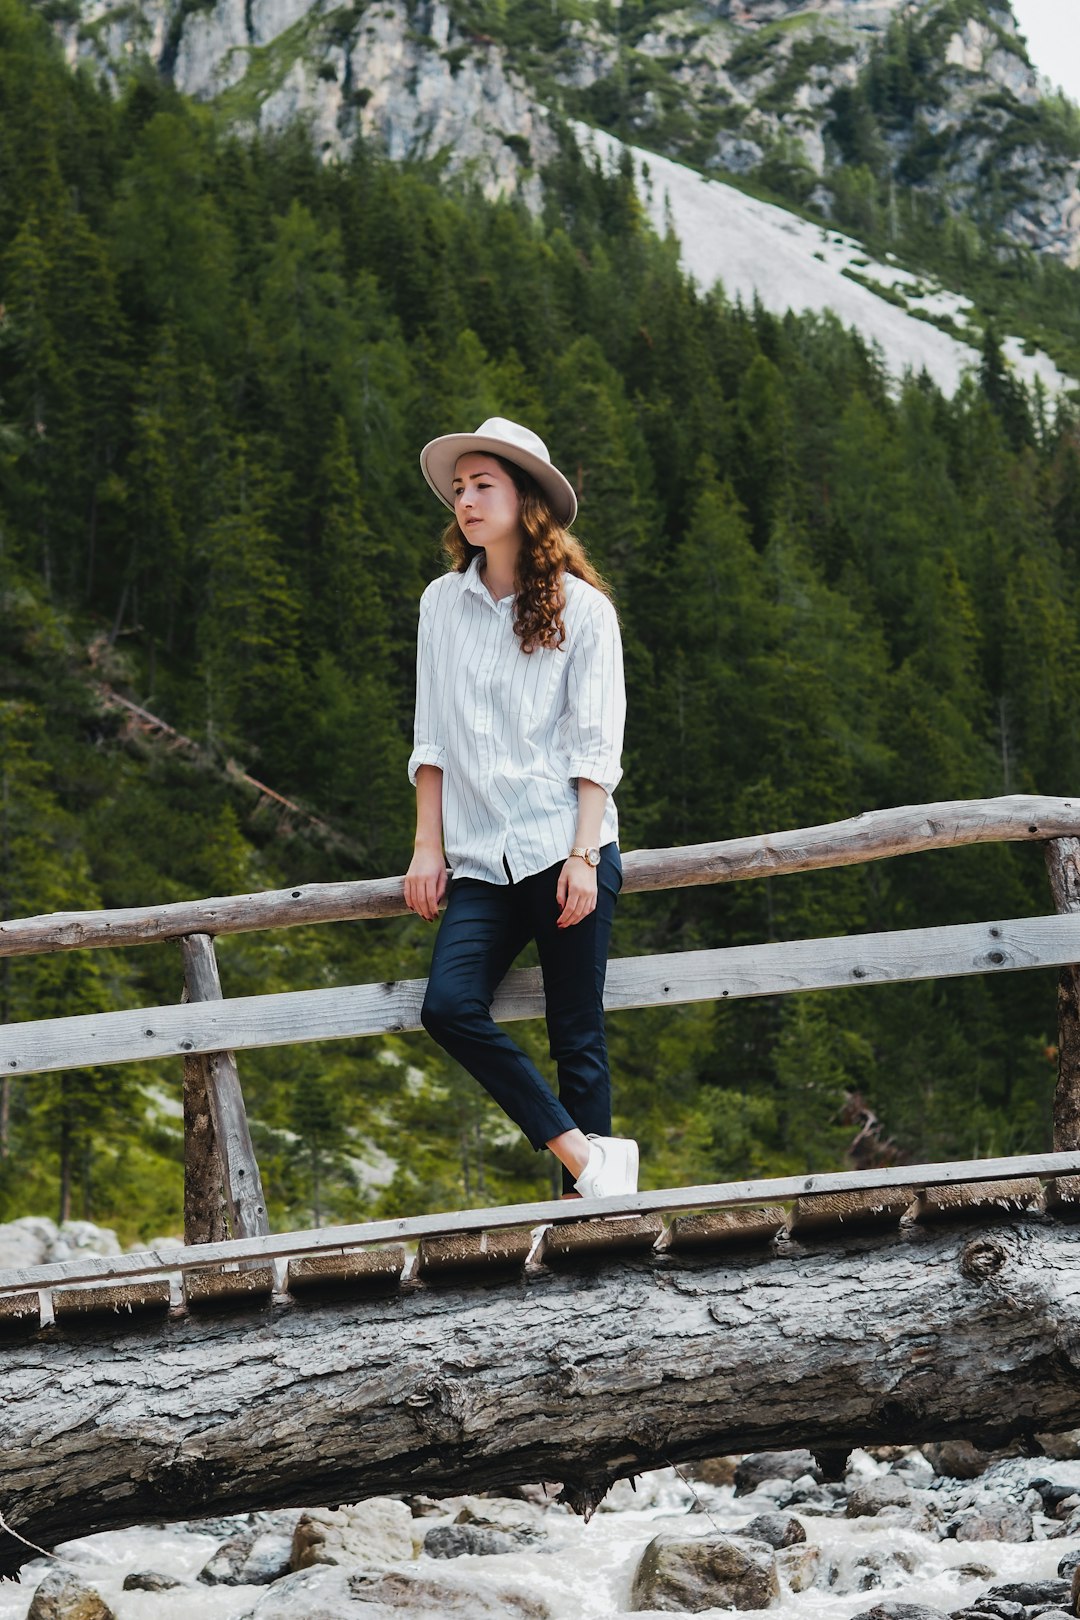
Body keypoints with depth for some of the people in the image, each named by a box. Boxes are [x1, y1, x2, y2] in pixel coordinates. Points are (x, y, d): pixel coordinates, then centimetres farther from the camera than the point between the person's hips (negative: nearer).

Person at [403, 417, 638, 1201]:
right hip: (481, 861, 3)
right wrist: (429, 847, 5)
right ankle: (585, 1153, -11)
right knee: (450, 1006, -18)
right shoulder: (443, 603, 12)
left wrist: (583, 856, -11)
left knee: (577, 1038, -4)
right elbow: (432, 737, 13)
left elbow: (595, 746, -2)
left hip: (564, 850, -3)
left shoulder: (581, 606, 2)